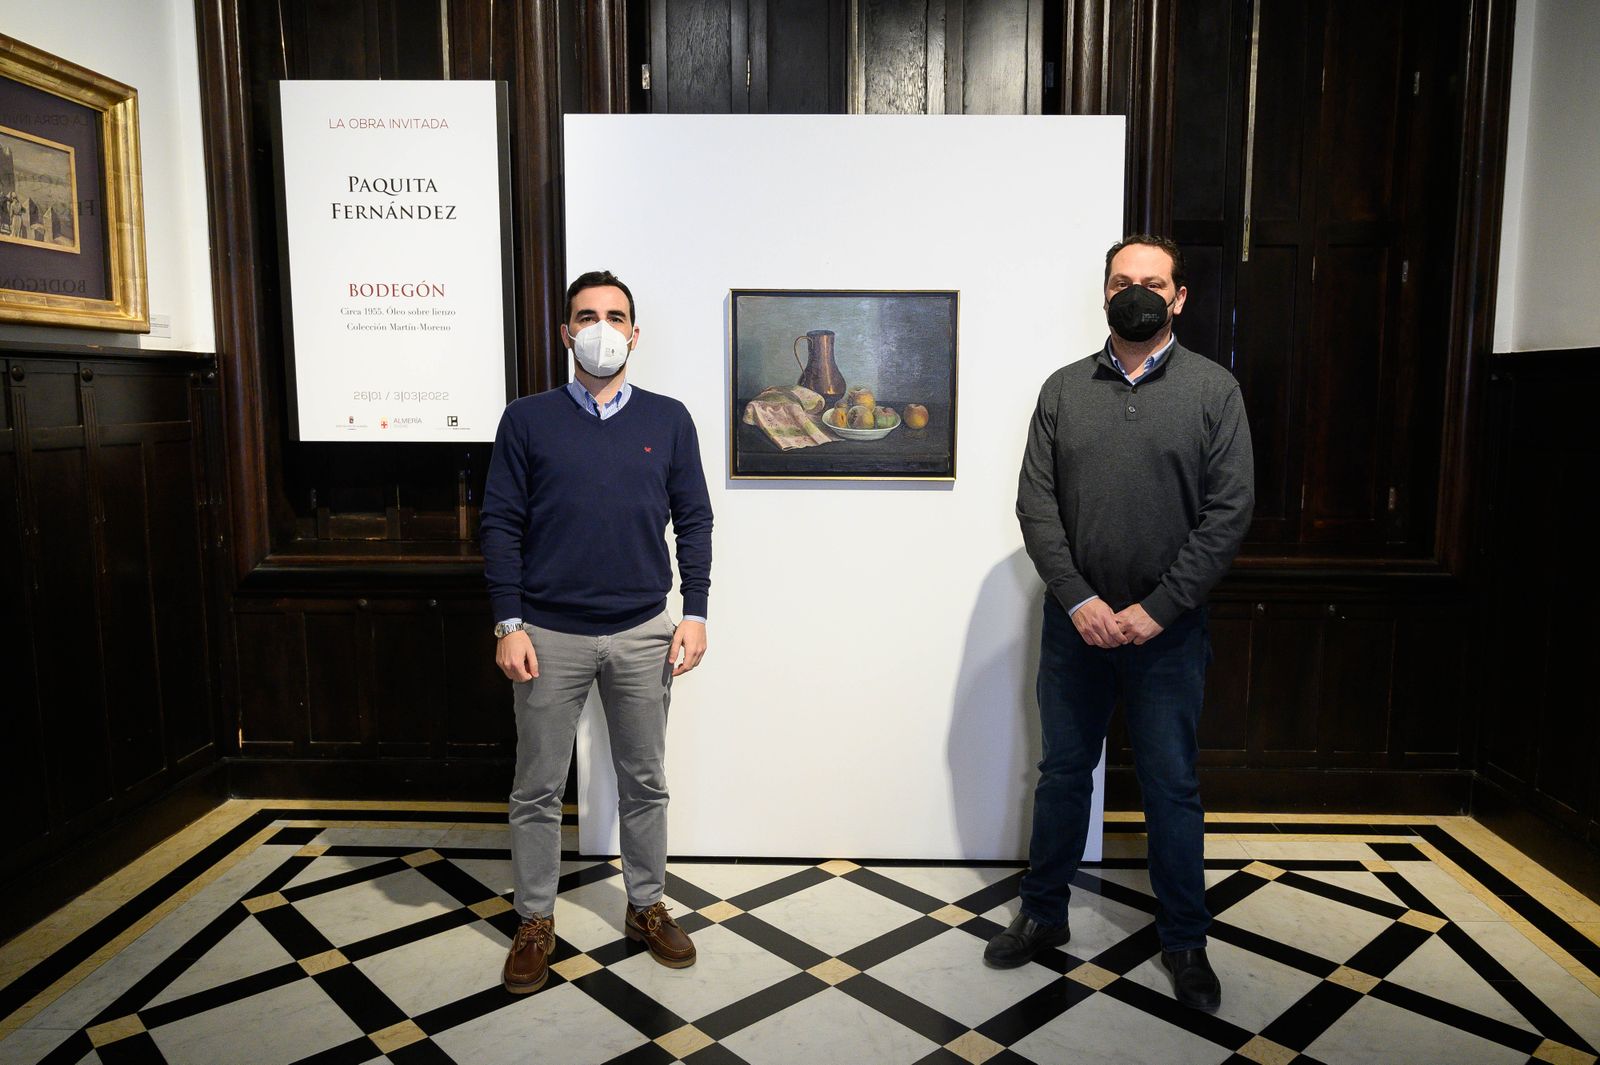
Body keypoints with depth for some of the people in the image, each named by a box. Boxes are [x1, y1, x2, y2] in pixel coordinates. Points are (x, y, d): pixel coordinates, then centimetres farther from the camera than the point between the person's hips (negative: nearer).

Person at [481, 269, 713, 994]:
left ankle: (646, 907, 32)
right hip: (550, 634, -1)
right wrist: (509, 623, -7)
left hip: (643, 633, 1)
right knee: (538, 788, 9)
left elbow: (693, 521, 5)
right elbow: (501, 524, -1)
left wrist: (694, 613, -2)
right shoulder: (527, 420, 0)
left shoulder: (668, 420, 3)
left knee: (644, 781, 13)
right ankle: (535, 921, 28)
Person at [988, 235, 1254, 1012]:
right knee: (1062, 773, 14)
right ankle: (1043, 914, 32)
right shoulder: (1064, 389, 3)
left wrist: (1156, 609, -14)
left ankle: (1184, 941, 28)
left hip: (1167, 629, -1)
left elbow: (1229, 511, -8)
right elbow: (1035, 504, -1)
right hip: (1075, 622, 2)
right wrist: (1079, 599, -12)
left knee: (1171, 787, 10)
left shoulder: (1213, 389, -2)